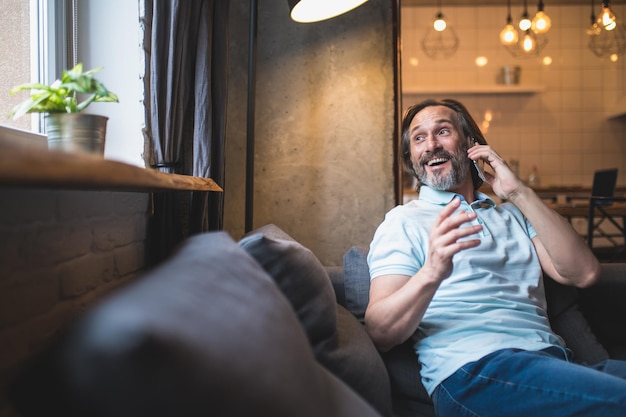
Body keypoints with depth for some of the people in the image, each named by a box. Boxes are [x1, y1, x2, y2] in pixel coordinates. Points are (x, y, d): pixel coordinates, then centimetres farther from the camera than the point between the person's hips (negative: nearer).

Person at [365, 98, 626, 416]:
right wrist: (431, 273, -26)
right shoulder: (403, 221, 7)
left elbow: (583, 273, 6)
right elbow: (380, 334, -6)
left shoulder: (512, 215, 23)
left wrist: (520, 193, 0)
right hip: (472, 370, -6)